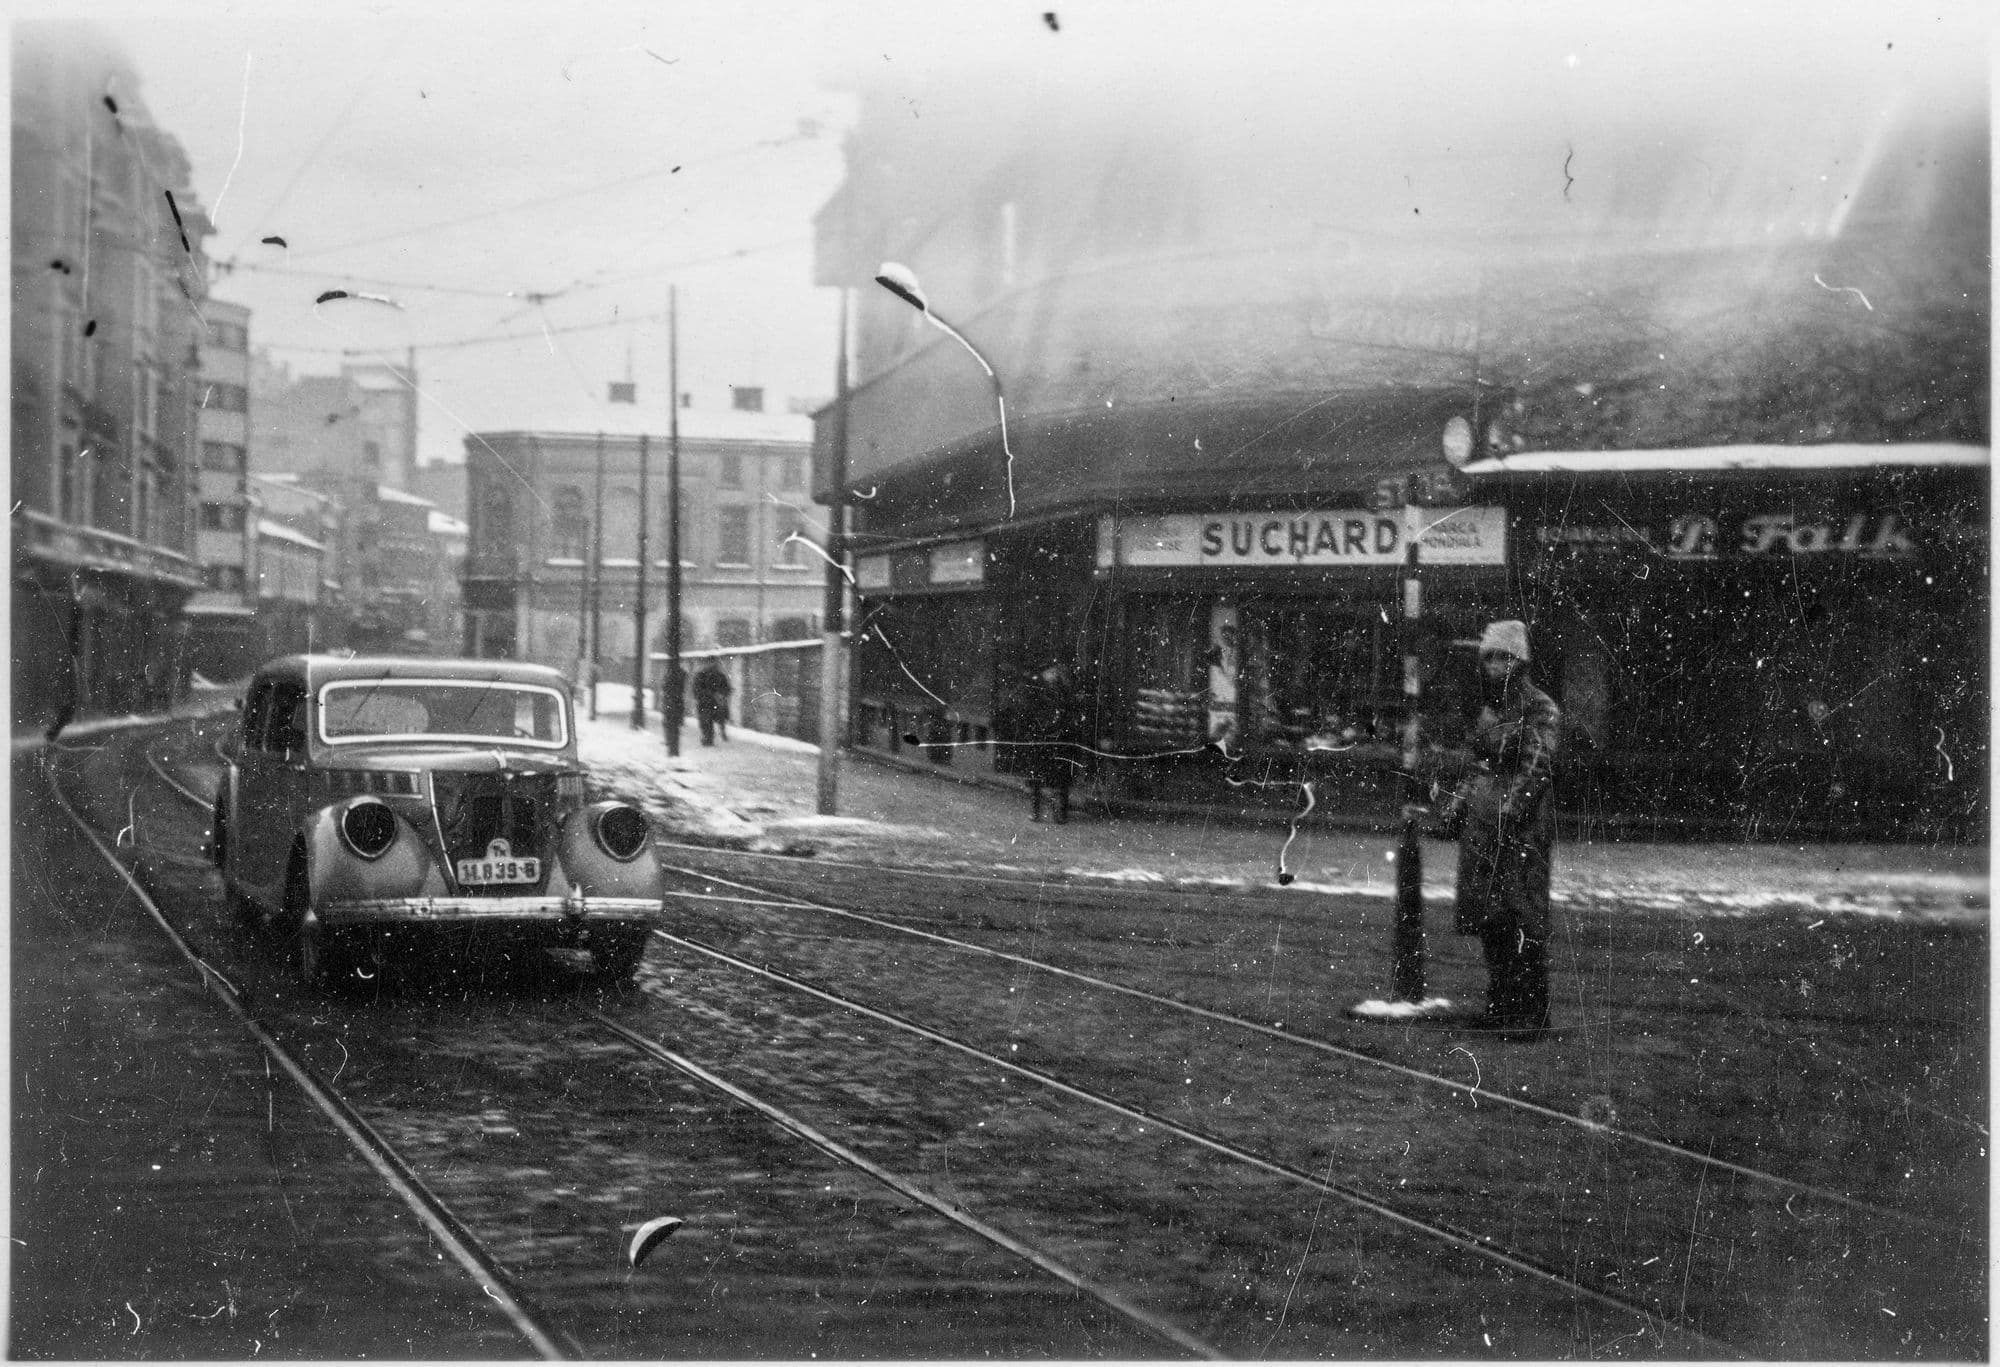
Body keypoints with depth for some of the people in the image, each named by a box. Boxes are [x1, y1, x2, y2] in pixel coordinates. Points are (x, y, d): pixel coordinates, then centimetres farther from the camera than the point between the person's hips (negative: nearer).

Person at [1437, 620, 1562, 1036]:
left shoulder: (1540, 709, -7)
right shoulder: (1488, 707, 17)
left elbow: (1538, 767, -14)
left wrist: (1510, 809, -21)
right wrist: (1458, 801, 17)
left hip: (1523, 821, -8)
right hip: (1483, 821, 8)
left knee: (1525, 922, -8)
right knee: (1486, 918, 8)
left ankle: (1532, 1015, -5)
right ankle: (1501, 1005, 16)